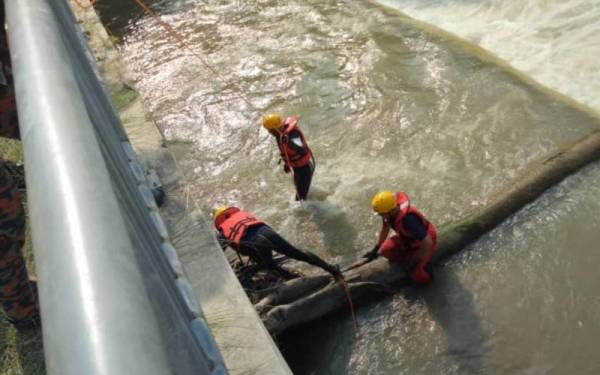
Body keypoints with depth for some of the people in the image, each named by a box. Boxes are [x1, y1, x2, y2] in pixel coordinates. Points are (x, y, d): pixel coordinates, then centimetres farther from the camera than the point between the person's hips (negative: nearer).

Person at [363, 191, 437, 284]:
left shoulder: (408, 219, -43)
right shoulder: (390, 211, -20)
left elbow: (427, 243, -36)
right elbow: (385, 228, 3)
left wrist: (415, 260, -20)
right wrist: (376, 249, 10)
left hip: (425, 242, -7)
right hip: (407, 238, 7)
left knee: (418, 277, -15)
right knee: (385, 250, -13)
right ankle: (409, 257, 9)